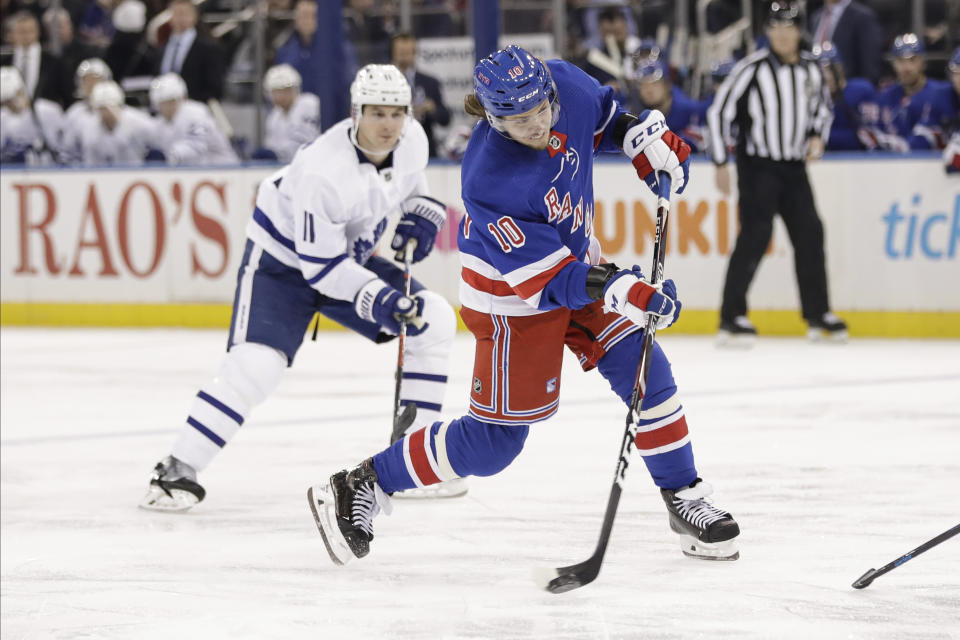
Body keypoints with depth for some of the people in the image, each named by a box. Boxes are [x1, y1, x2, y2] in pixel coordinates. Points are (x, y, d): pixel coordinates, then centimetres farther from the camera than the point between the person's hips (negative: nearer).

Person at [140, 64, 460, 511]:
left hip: (348, 256, 7)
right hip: (283, 258, -7)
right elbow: (320, 263, -29)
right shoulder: (324, 170, -34)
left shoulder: (411, 139, -12)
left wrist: (421, 214, -5)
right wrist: (375, 298, -37)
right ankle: (178, 473, -14)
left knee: (433, 321, -1)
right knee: (255, 366, -24)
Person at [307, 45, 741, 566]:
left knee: (645, 370, 1)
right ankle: (360, 487, 9)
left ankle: (686, 501, 16)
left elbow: (604, 115, 9)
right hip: (511, 297, -7)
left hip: (575, 259, 7)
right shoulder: (490, 181, -36)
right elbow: (547, 278, -32)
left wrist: (648, 141, -4)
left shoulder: (566, 85, -19)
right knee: (494, 440, -2)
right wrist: (623, 292, -39)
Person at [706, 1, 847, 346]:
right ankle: (732, 318, -12)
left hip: (794, 166, 6)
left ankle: (818, 314, 17)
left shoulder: (810, 68, 3)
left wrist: (817, 137, 3)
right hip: (757, 165, -6)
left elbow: (822, 105, 22)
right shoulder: (753, 69, -14)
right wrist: (721, 164, -12)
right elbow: (718, 112, -11)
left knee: (810, 234, 5)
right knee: (755, 235, -15)